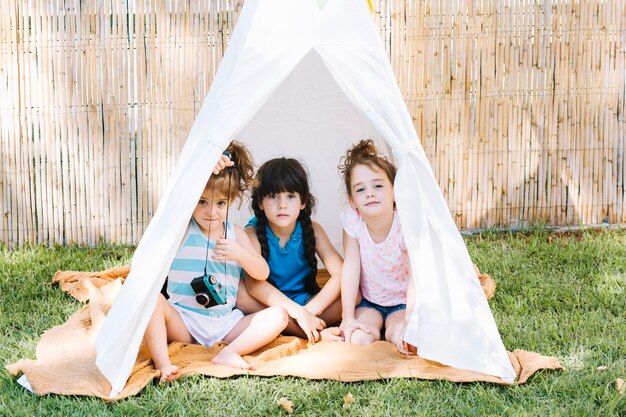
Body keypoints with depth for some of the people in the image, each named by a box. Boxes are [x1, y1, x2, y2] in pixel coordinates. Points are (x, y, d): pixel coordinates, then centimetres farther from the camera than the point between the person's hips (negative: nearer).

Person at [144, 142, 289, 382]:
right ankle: (162, 364, -40)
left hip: (225, 324, 3)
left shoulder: (235, 233, 10)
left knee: (278, 316, -14)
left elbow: (262, 273, 3)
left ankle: (229, 353, -29)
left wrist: (239, 254, -16)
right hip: (183, 321, -3)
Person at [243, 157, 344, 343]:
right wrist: (300, 313, -36)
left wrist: (310, 311, -28)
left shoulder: (312, 230, -7)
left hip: (307, 301, 2)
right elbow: (253, 283, -29)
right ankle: (317, 333, -32)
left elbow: (340, 275, -15)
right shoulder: (253, 232, -14)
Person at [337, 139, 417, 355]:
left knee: (398, 335, -28)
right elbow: (350, 268, -17)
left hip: (403, 302, -2)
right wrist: (348, 318, -20)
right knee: (358, 340, -23)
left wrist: (408, 323, -39)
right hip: (368, 301, 2)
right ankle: (375, 326, 4)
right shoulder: (352, 219, -18)